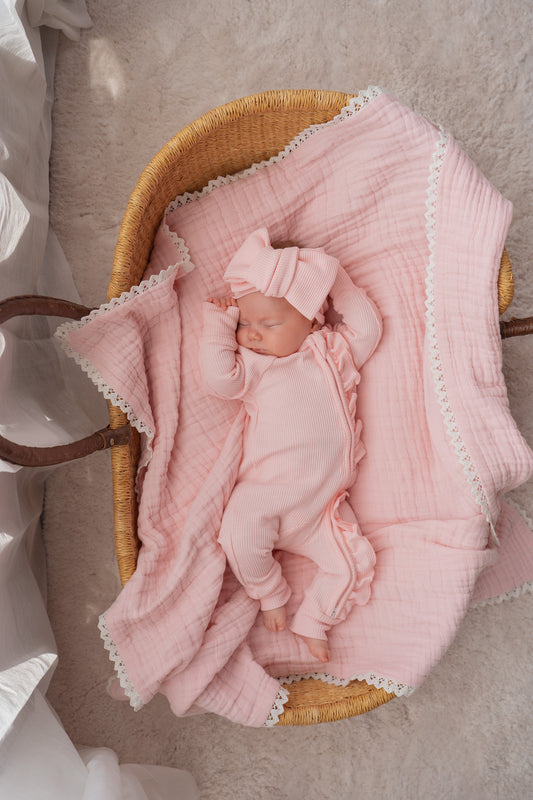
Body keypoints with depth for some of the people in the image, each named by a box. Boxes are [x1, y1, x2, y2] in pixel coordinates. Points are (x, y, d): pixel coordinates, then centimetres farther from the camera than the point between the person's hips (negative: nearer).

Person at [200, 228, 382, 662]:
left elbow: (368, 327, 8)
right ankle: (271, 594, 5)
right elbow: (219, 377, -13)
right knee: (240, 536, -26)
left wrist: (341, 284, 8)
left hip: (325, 501, 2)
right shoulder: (253, 364, 3)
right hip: (264, 494, -2)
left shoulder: (333, 351, 11)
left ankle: (313, 620, 18)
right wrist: (219, 321, -4)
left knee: (350, 562, -7)